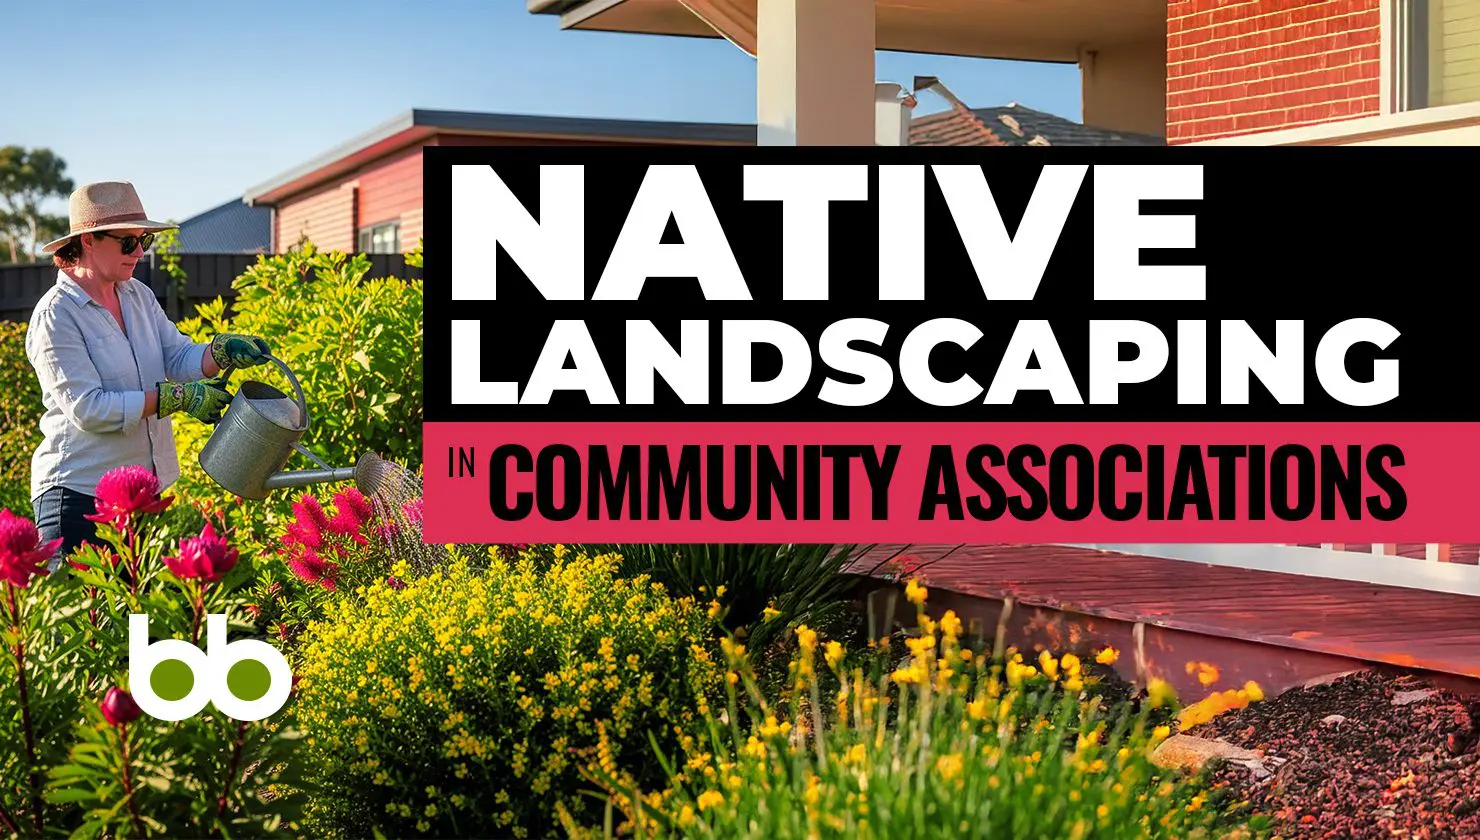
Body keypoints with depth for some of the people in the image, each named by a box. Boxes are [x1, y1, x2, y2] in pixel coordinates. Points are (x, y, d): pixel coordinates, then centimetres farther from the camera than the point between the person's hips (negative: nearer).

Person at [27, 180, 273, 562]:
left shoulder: (138, 296, 10)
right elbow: (88, 408, -20)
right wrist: (177, 398, -21)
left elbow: (179, 357, 4)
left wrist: (224, 351, -17)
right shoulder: (56, 316, -13)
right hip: (80, 491, -7)